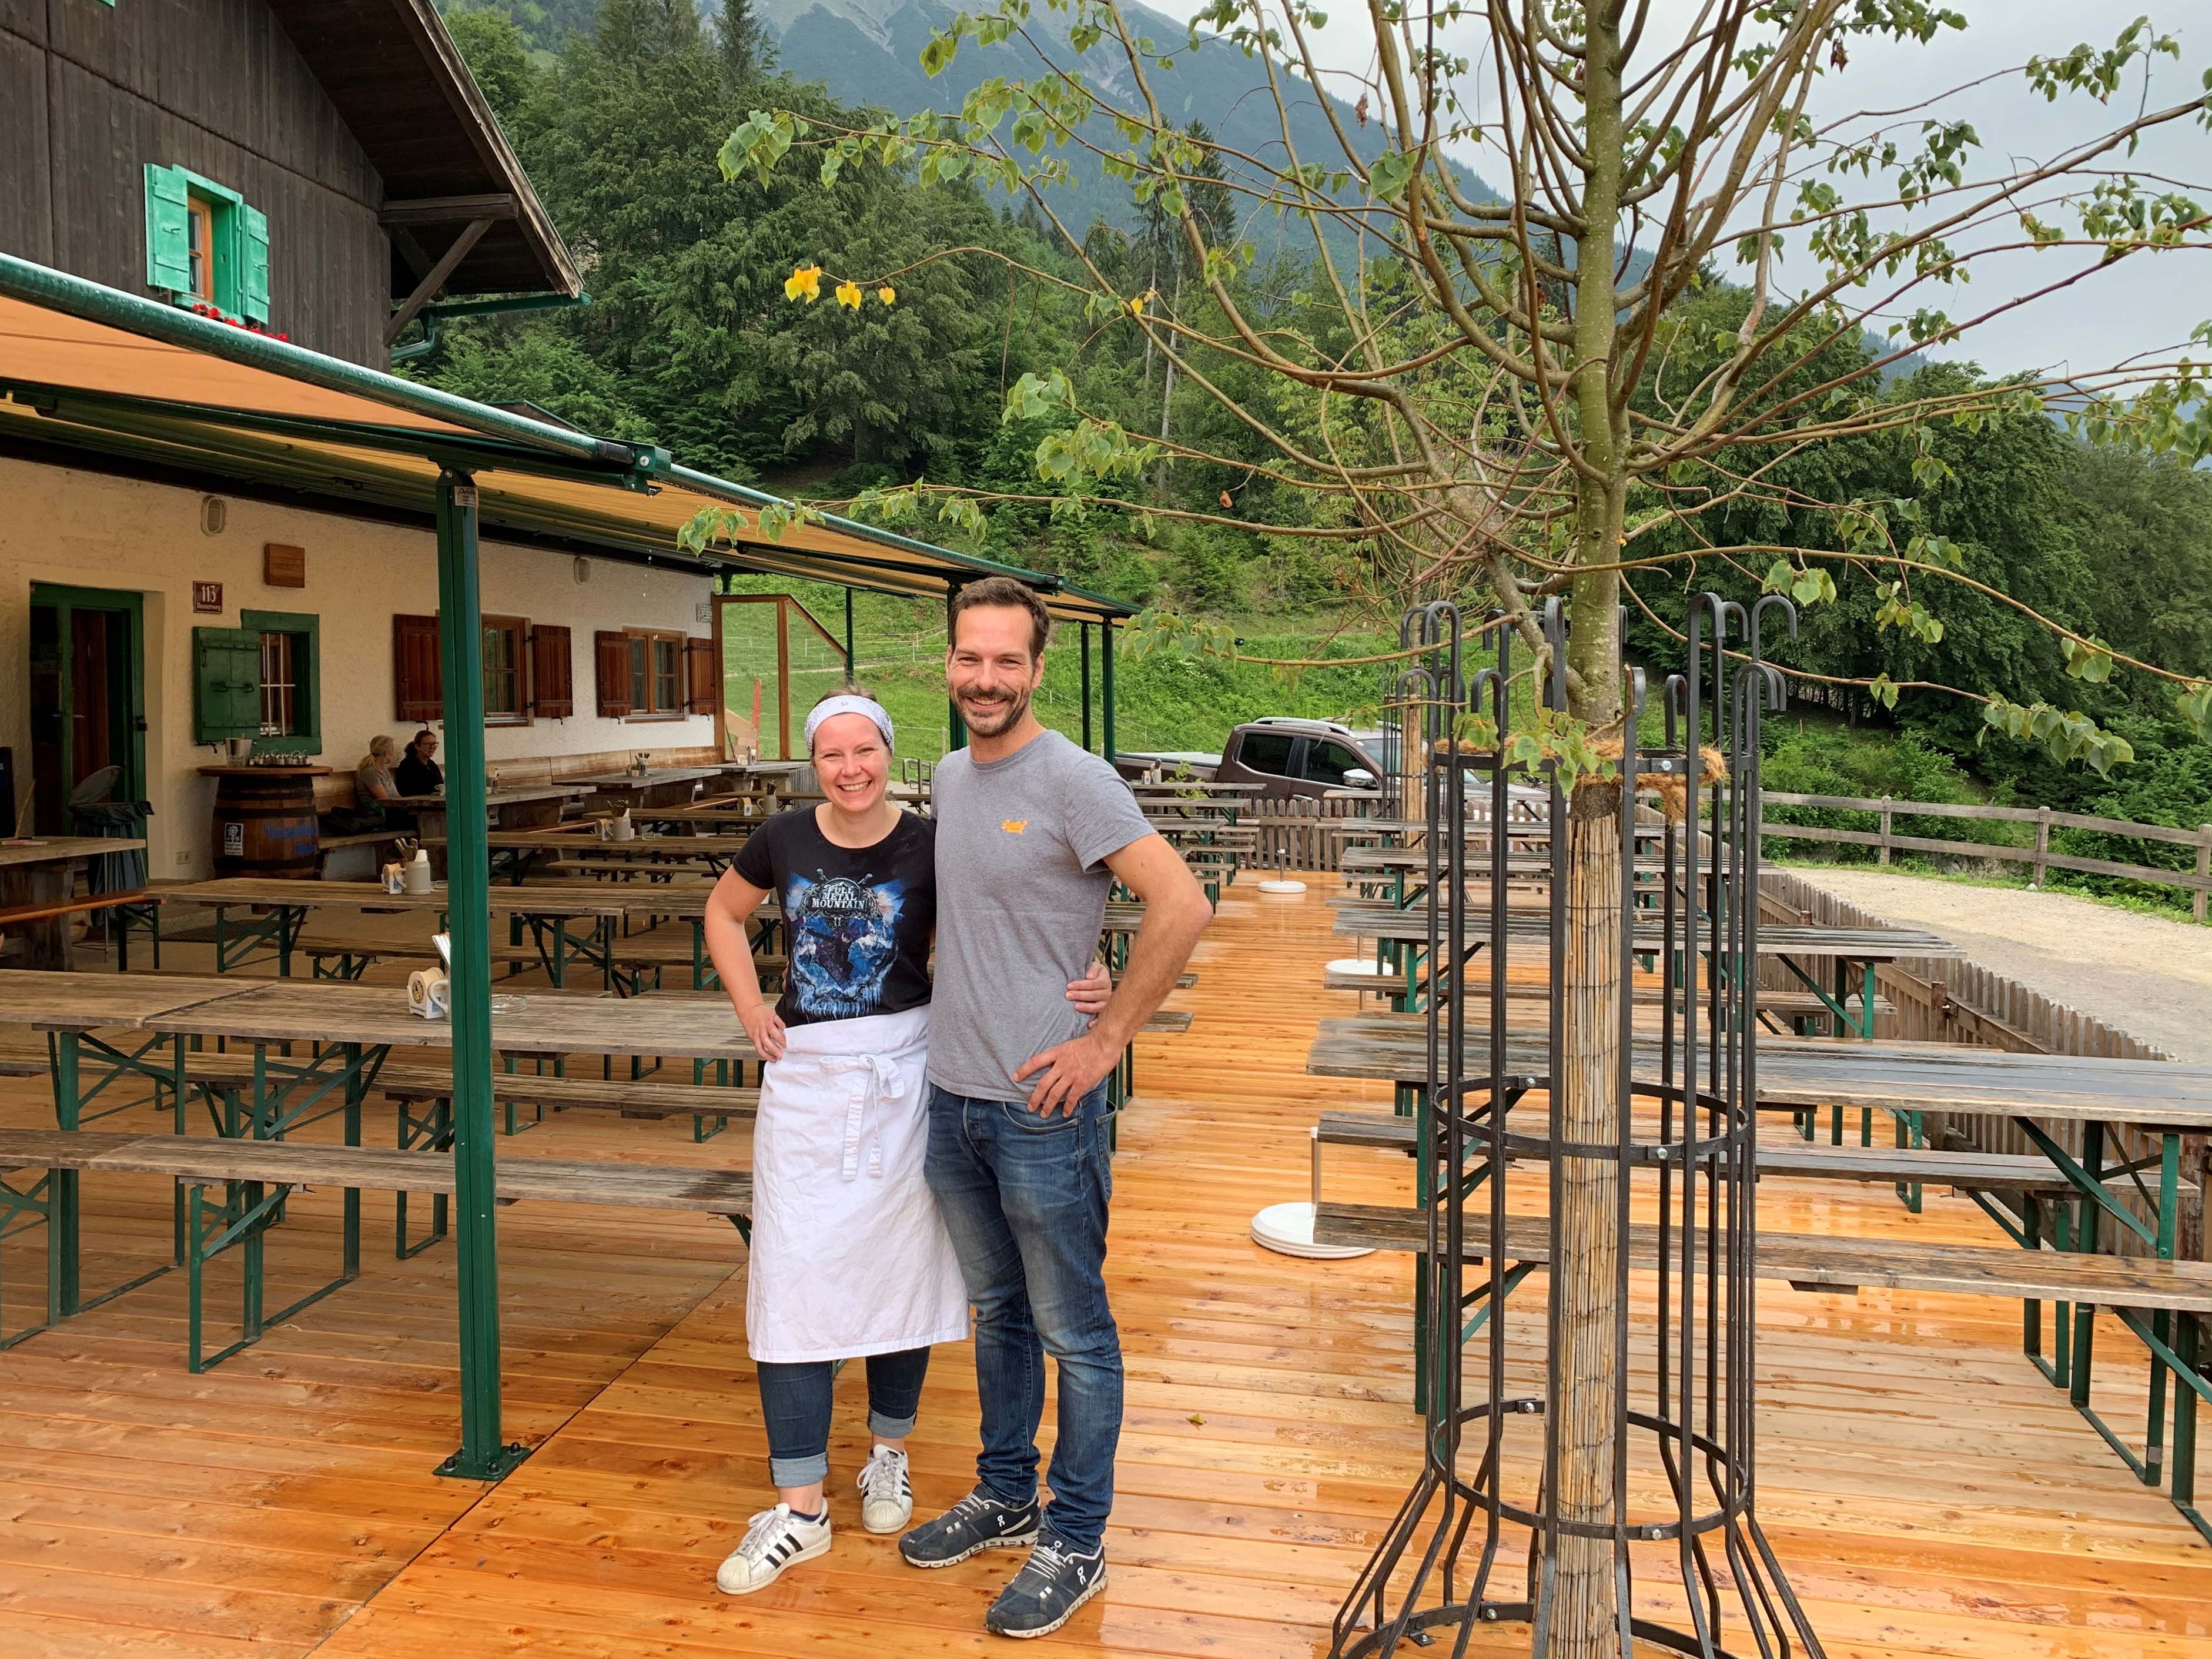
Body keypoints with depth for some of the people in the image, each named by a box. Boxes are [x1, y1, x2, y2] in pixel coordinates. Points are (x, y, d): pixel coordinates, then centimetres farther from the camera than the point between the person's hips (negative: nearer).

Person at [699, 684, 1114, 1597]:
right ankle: (800, 1506, 12)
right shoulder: (784, 839, -1)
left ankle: (888, 1457, 33)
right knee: (792, 1281, 0)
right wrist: (749, 1007, 5)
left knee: (898, 1267, 11)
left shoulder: (929, 846, -8)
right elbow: (723, 913, 18)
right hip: (804, 1077, 2)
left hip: (901, 1073, -2)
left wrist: (1082, 989, -25)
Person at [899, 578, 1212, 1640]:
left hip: (1042, 1105, -7)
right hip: (950, 1097, 8)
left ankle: (1075, 1543, 22)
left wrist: (1105, 1040, -18)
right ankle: (1005, 1499, 38)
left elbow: (1183, 908, -21)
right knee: (998, 1312, 22)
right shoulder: (949, 778, 8)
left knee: (1074, 1333, 7)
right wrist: (958, 1016, 12)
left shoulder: (1072, 781, -16)